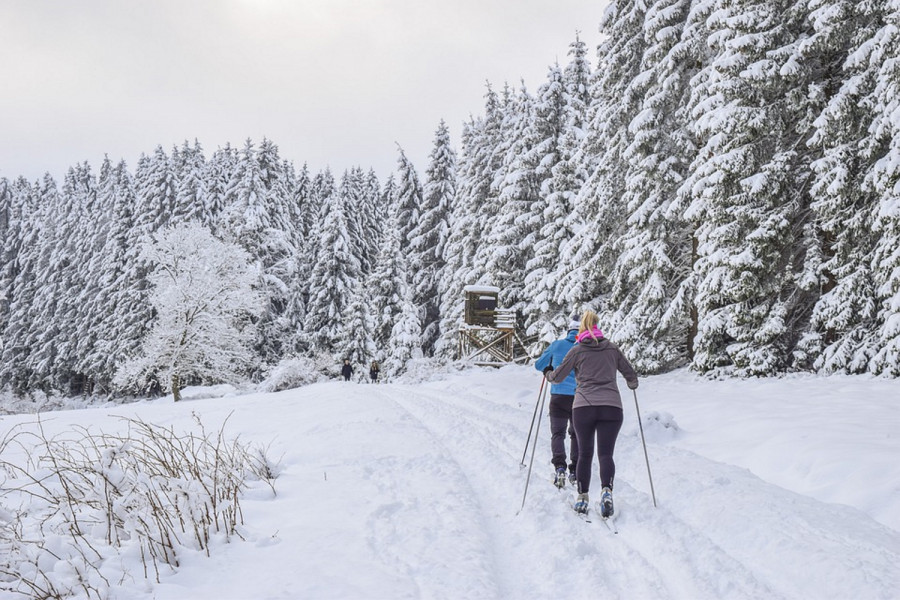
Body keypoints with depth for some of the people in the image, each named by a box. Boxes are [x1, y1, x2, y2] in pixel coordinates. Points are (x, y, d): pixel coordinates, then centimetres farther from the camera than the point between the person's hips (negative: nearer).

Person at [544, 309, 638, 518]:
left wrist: (547, 373, 34)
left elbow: (557, 377, 11)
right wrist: (632, 384, 43)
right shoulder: (612, 348, 12)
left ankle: (582, 498, 11)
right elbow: (631, 375, 19)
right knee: (605, 454, -1)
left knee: (584, 454, 12)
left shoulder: (577, 350, 7)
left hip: (583, 407, -1)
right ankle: (606, 491, -24)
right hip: (612, 407, 1)